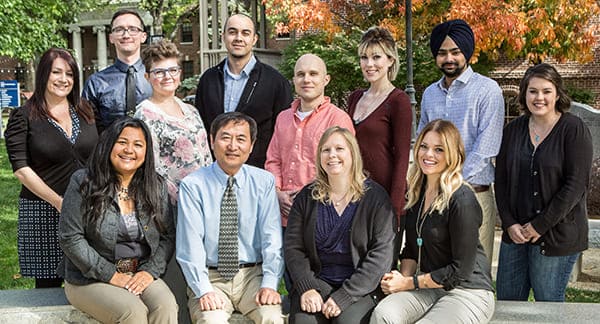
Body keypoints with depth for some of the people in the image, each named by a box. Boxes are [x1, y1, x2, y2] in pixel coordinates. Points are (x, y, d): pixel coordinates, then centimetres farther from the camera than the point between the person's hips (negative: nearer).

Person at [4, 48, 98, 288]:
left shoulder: (84, 111, 12)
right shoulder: (23, 117, -1)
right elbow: (21, 169, -7)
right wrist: (58, 202, -14)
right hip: (43, 212, -3)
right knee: (48, 283, 3)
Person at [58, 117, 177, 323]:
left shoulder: (156, 186, 8)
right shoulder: (83, 183, -4)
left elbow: (168, 237, 8)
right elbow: (70, 239, -8)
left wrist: (149, 272, -9)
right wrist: (111, 275, -12)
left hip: (142, 275, 3)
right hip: (90, 278, -3)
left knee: (166, 307, -28)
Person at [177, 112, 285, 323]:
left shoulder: (264, 182, 2)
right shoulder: (192, 185, -4)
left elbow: (272, 238, -3)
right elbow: (191, 244, -9)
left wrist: (269, 284, -15)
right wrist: (204, 290, -19)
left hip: (253, 274, 1)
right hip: (210, 277, -1)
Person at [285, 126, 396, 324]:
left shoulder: (375, 197, 0)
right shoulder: (307, 198, 10)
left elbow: (382, 254, -8)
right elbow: (293, 248, 5)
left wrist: (343, 296, -15)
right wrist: (306, 288, -13)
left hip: (361, 286, -2)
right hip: (316, 280, 2)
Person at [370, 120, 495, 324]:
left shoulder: (462, 200, -15)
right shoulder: (417, 192, 7)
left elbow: (461, 269, -15)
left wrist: (409, 283, -10)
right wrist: (402, 277, -6)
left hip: (468, 292, -5)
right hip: (428, 288, 5)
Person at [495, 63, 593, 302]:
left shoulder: (574, 129, -7)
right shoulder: (513, 130, 8)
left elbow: (576, 185, -13)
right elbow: (501, 180, 7)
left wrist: (540, 225, -14)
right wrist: (509, 223, -4)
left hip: (557, 235, -5)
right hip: (515, 233, 5)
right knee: (506, 302, 10)